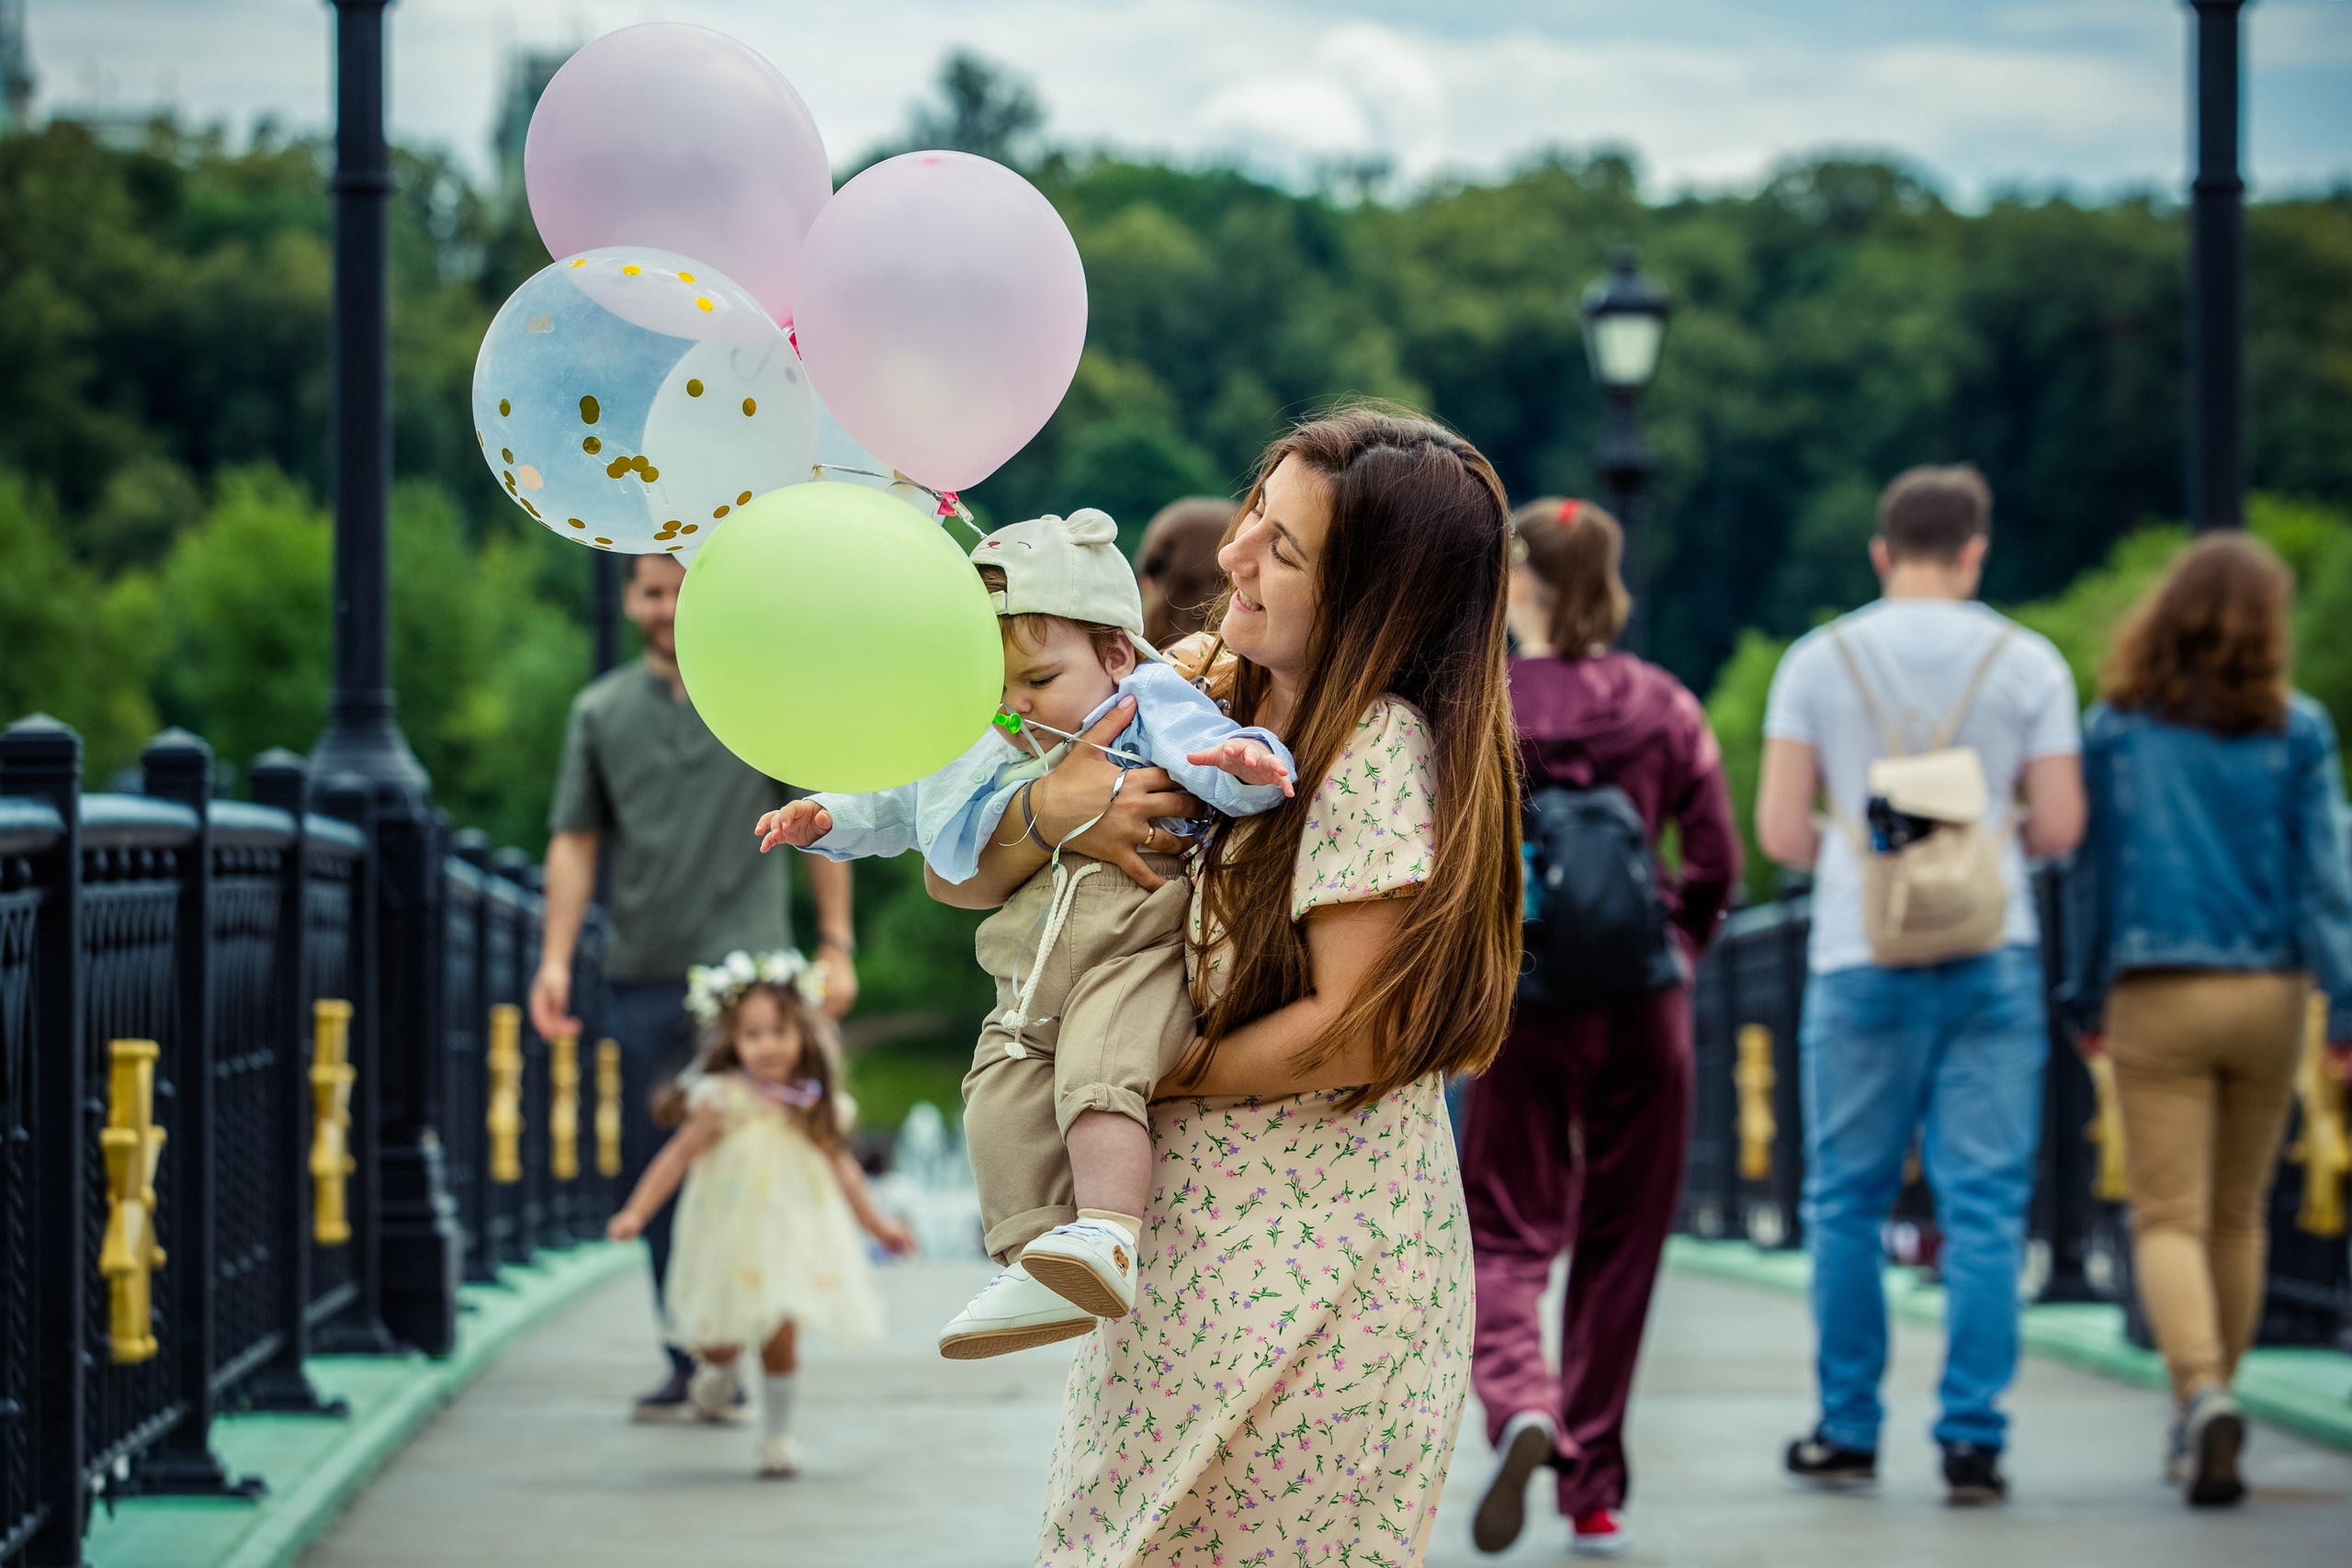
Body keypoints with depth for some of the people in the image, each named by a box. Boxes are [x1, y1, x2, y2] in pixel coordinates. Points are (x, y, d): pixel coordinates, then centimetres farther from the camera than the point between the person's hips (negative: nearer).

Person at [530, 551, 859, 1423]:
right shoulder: (600, 712, 10)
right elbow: (575, 840, 9)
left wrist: (836, 944, 3)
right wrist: (556, 958, -1)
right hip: (643, 977, 3)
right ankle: (689, 1366, 15)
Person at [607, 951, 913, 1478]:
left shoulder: (816, 1106, 2)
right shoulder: (723, 1100, -10)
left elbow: (840, 1167, 15)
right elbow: (677, 1157, -8)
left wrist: (878, 1225, 20)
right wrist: (636, 1212, -16)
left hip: (794, 1239, 2)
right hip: (732, 1242, -2)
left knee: (781, 1336, -4)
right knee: (723, 1338, 3)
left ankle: (776, 1434, 10)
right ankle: (715, 1373, 39)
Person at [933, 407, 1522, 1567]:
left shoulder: (1380, 752, -16)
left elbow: (1352, 1033, -21)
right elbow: (963, 878, 7)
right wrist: (1054, 810, -15)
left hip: (1316, 1269, -7)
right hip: (1188, 1236, 7)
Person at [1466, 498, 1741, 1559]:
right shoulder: (1664, 706, 3)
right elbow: (1715, 862, 2)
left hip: (1524, 1004, -2)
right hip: (1644, 1008, 2)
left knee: (1505, 1239, 5)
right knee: (1620, 1249, 12)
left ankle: (1520, 1406, -25)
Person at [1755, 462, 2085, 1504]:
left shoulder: (1819, 660, 3)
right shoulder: (2028, 662, 3)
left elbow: (1779, 831, -1)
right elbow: (2061, 828, 0)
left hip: (1861, 961, 0)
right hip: (1993, 957, 0)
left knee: (1846, 1203, 10)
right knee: (1985, 1206, 1)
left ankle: (1848, 1430, 13)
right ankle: (1972, 1437, -2)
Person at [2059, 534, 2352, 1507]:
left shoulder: (2117, 727, -1)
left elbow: (2089, 869, 4)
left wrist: (2084, 994, 14)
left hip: (2156, 996, -1)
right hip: (2267, 991, 1)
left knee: (2169, 1217, -2)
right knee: (2238, 1216, 15)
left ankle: (2203, 1396, -24)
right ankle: (2201, 1422, 22)